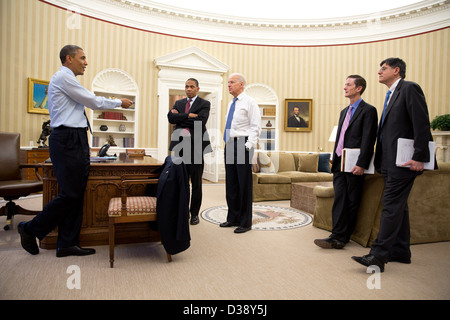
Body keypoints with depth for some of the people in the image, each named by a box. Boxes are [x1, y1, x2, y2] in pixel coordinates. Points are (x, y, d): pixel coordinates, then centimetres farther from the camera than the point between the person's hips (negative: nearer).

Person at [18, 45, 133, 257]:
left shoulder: (66, 79, 23)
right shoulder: (63, 77, -7)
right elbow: (93, 102, -7)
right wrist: (119, 102, 4)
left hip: (76, 140, 10)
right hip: (67, 140, -10)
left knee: (77, 194, 7)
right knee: (69, 194, -7)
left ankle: (67, 244, 14)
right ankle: (30, 230, 13)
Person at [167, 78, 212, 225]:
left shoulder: (204, 104, 3)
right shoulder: (178, 103, 16)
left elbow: (200, 121, -15)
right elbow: (171, 118, -3)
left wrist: (180, 117, -8)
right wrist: (189, 116, -12)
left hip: (196, 147, -4)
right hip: (180, 146, 4)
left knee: (196, 184, 4)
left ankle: (194, 213, 16)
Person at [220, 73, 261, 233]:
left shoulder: (249, 102, -3)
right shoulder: (231, 104, 21)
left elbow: (255, 127, -10)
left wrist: (249, 146, -19)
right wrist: (227, 143, 16)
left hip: (242, 144, -8)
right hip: (229, 145, 8)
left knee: (244, 184, -3)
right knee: (231, 183, 10)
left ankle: (245, 222, 7)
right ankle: (233, 218, 22)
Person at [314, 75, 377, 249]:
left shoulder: (368, 110, -5)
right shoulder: (344, 111, 20)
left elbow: (368, 140, -13)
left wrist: (361, 164, -19)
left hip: (354, 165, -7)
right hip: (340, 163, 7)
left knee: (352, 202, 2)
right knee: (339, 200, 2)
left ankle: (342, 237, 8)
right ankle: (338, 237, 3)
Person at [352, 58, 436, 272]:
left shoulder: (409, 89, -7)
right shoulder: (392, 94, 21)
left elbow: (422, 124, -15)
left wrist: (419, 157, -19)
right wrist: (381, 160, 13)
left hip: (403, 162, -10)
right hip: (390, 162, 10)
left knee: (391, 206, -10)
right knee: (398, 206, 14)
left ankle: (378, 255, -7)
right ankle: (401, 252, 25)